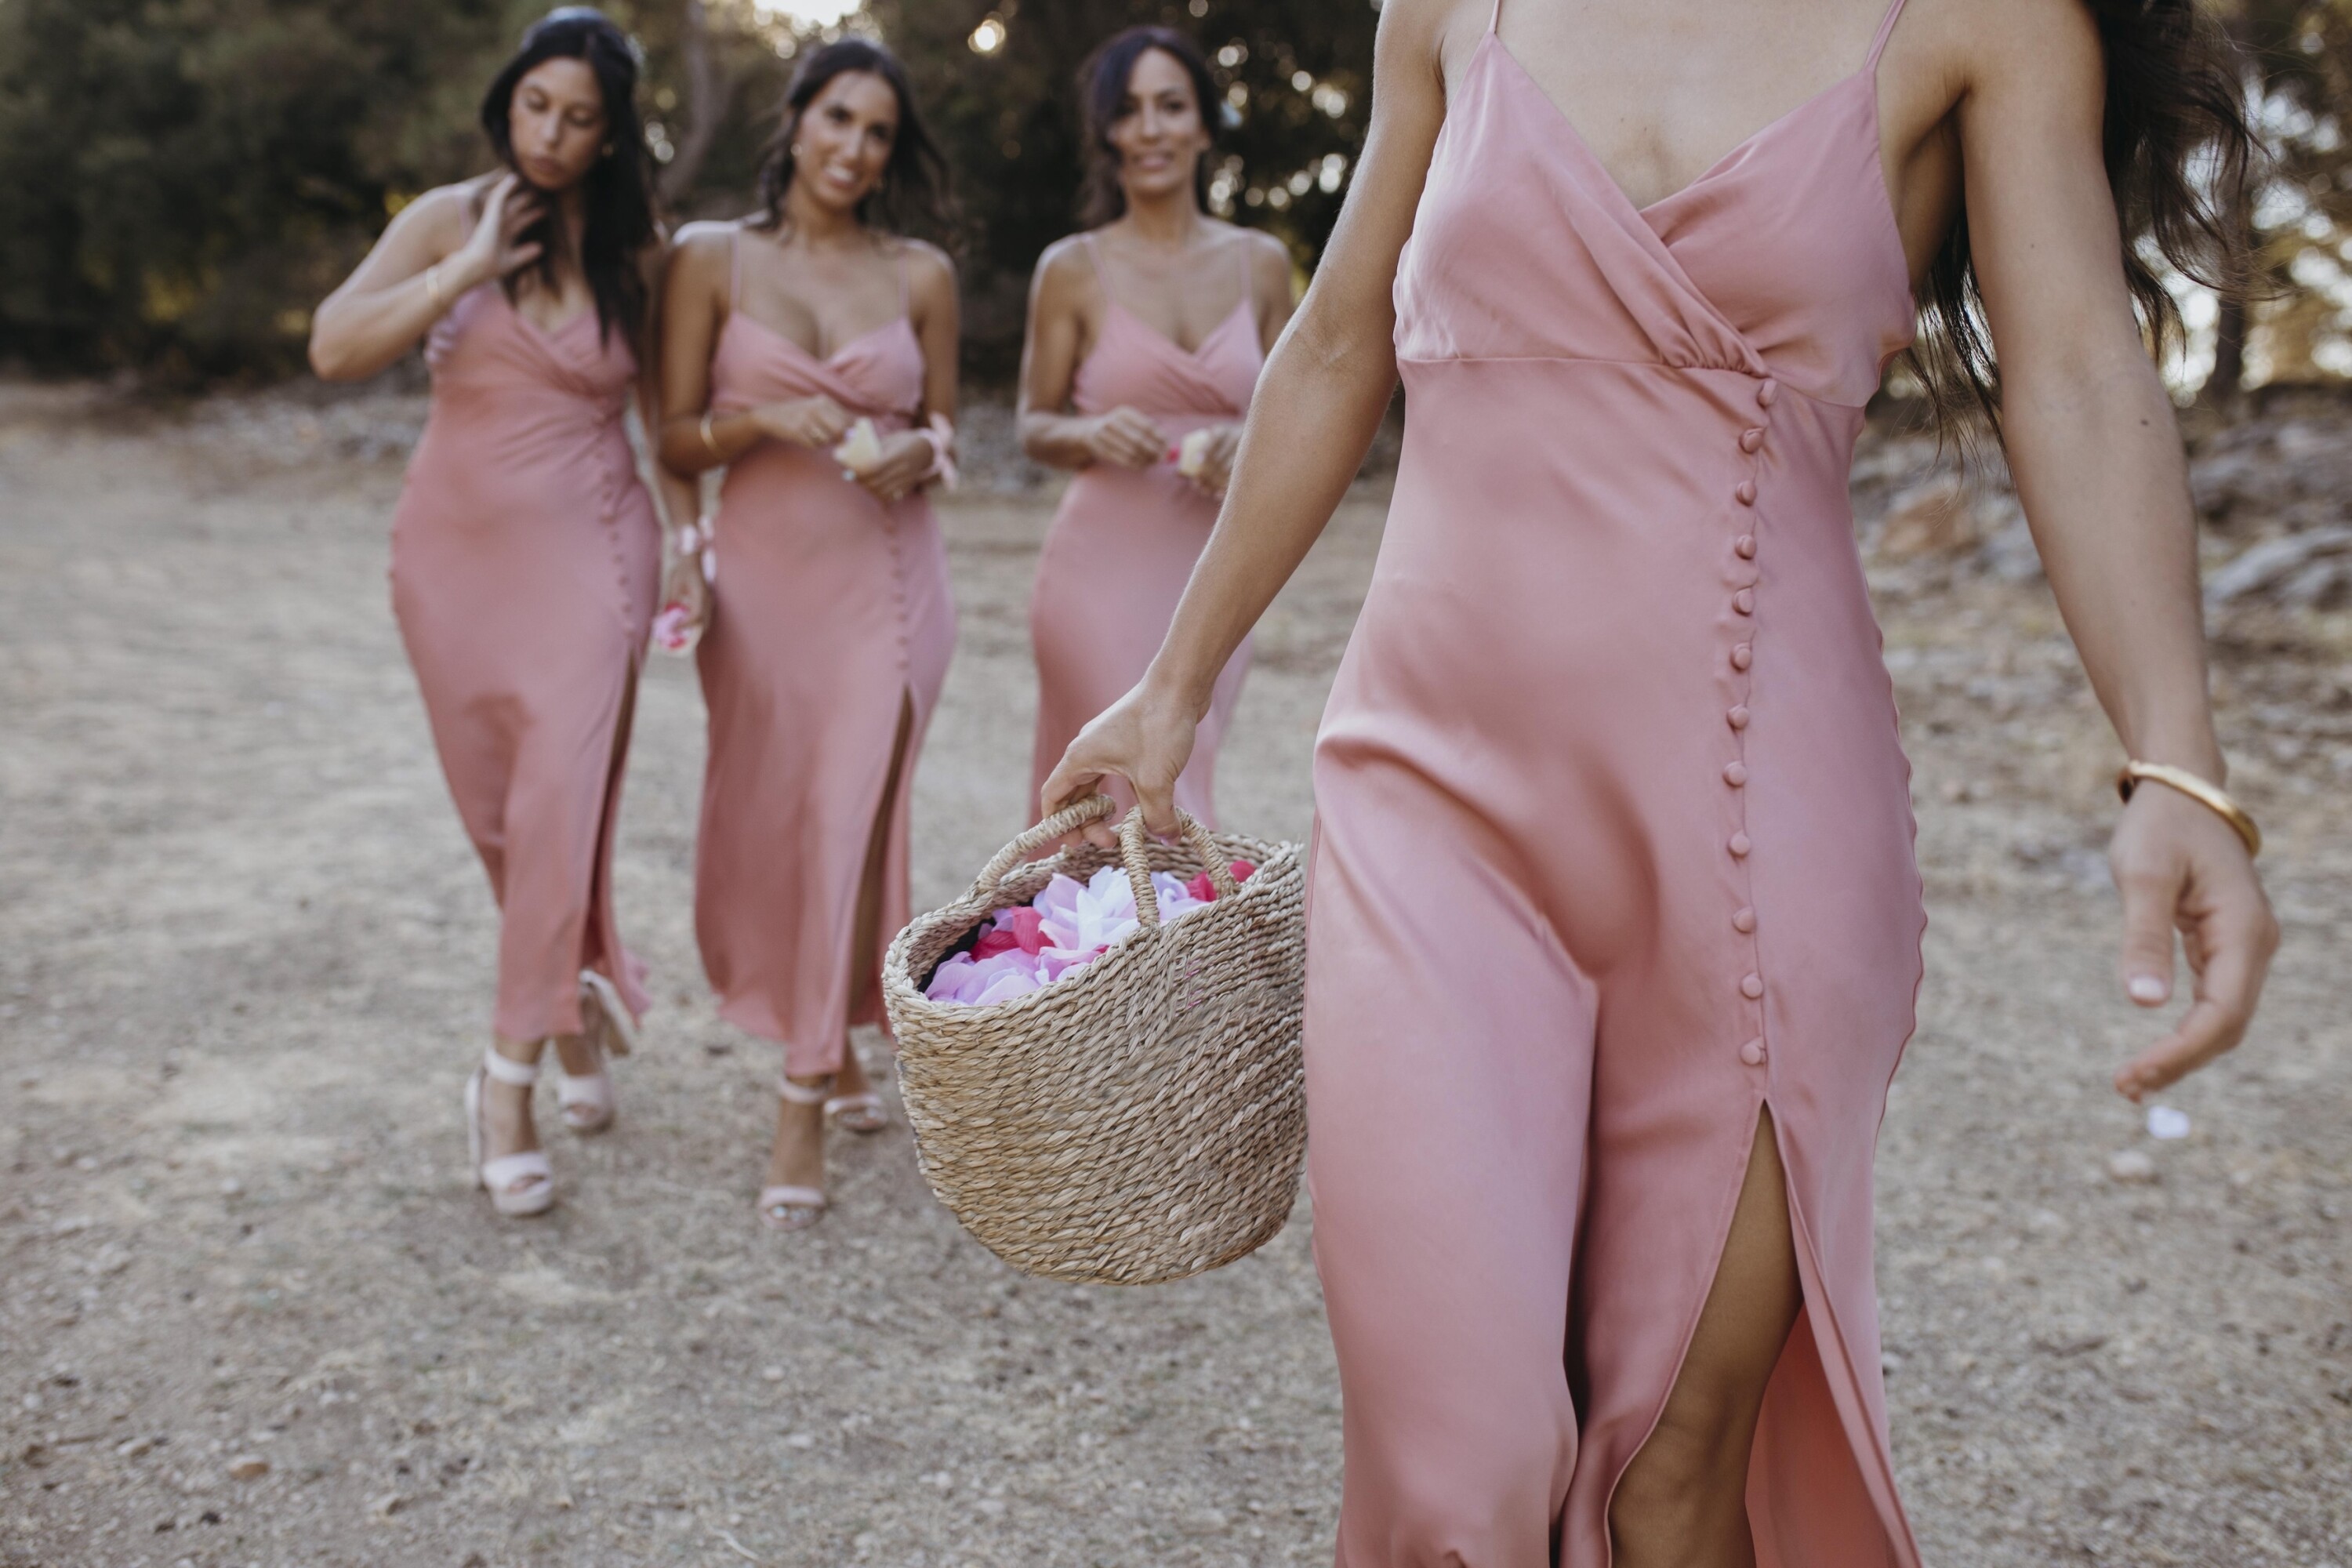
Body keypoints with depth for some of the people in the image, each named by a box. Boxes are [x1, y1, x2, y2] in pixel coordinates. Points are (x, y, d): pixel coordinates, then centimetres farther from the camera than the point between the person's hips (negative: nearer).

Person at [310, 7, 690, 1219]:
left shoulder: (636, 253, 2)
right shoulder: (449, 220, 0)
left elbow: (667, 399, 11)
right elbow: (334, 350, -13)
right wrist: (474, 266, -15)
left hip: (587, 549, -1)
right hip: (458, 551, 2)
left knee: (561, 803, -12)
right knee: (497, 813, 9)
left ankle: (508, 1076, -1)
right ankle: (579, 996, 34)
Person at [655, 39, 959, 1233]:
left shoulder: (921, 274, 5)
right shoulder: (712, 257, 3)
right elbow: (675, 440, 2)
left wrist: (917, 450, -9)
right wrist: (765, 421, -17)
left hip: (886, 575, 0)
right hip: (763, 572, 1)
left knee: (850, 821, -7)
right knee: (766, 831, 6)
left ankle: (803, 1110, 2)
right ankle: (837, 1056, 29)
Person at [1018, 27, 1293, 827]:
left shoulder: (1260, 262, 7)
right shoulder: (1073, 268, 0)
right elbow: (1034, 424, 5)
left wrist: (1253, 445, -10)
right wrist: (1093, 436, -17)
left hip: (1214, 578, 3)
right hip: (1105, 572, -3)